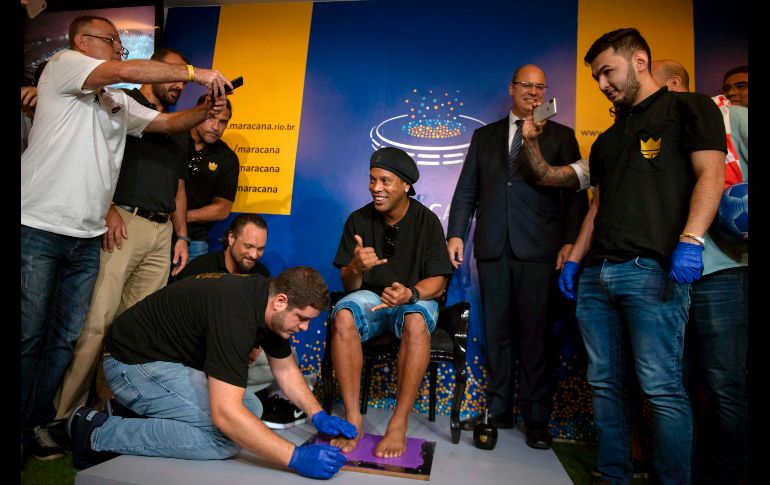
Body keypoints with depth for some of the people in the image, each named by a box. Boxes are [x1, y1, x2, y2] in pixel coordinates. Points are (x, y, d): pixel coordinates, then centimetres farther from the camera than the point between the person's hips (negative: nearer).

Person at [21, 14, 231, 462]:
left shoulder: (119, 103, 21)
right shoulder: (63, 64, 0)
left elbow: (167, 122, 18)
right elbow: (125, 70, -16)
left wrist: (206, 110, 0)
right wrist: (195, 72, -14)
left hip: (87, 239, 7)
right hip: (39, 229, -7)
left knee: (66, 338, 9)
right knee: (28, 335, -1)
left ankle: (37, 423, 21)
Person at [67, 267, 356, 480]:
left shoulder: (268, 300, -5)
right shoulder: (235, 317, -34)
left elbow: (285, 368, 8)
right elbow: (224, 413, -37)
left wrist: (318, 415, -3)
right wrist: (295, 457, -35)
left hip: (174, 358, 9)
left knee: (249, 408, 5)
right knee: (226, 435, -22)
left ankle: (139, 414, 10)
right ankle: (99, 433, -8)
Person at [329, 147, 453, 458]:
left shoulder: (427, 221, -8)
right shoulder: (359, 220, -4)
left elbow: (437, 283, -9)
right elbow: (349, 286, -3)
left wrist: (410, 293, -31)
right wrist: (356, 267, -27)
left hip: (415, 299, -1)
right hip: (370, 297, 2)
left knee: (416, 320, -36)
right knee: (343, 314, -31)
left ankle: (399, 424, -27)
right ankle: (352, 418, -24)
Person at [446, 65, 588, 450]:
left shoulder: (561, 136, 12)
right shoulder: (484, 136, 18)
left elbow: (575, 193, 5)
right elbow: (466, 190, 13)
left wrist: (570, 241, -7)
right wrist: (456, 233, 2)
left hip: (538, 248, -2)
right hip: (493, 246, 2)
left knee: (535, 333, 0)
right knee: (497, 331, 7)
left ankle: (536, 417, 12)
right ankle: (499, 410, 18)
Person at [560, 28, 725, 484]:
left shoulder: (688, 107, 9)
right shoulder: (607, 139, 27)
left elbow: (711, 175, -4)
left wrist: (690, 241, -18)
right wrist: (574, 259, 16)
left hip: (652, 269, -6)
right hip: (596, 274, 7)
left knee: (662, 388, -7)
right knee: (605, 383, 7)